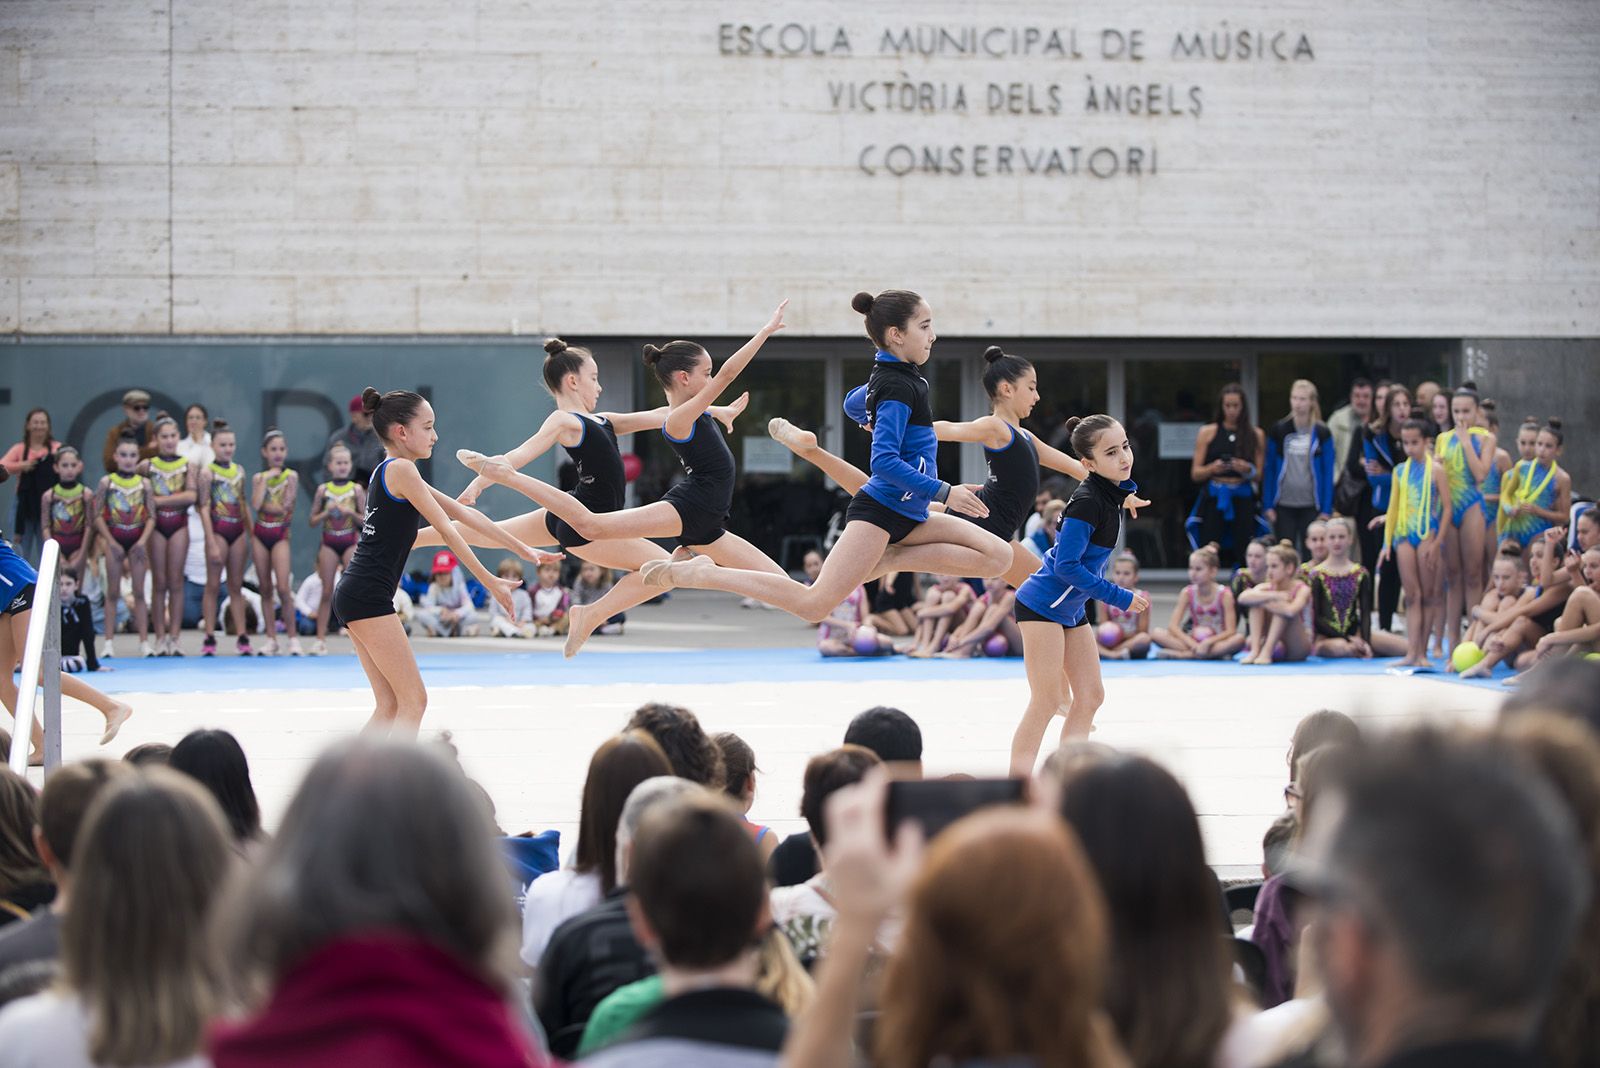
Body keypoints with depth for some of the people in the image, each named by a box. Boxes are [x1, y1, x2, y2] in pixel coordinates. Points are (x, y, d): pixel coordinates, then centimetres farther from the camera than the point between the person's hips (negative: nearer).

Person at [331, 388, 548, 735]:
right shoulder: (402, 469, -10)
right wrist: (490, 582, -4)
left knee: (389, 705, 10)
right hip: (368, 596, -10)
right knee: (414, 699, -7)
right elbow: (447, 530, -9)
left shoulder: (389, 472, 21)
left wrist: (523, 550, 21)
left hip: (356, 597, 10)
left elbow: (465, 514, 21)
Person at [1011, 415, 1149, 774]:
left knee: (1090, 697, 7)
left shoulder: (1113, 494, 4)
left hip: (1070, 609, 9)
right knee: (1046, 702, -9)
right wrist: (1120, 598, -20)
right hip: (1042, 605, -9)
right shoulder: (1087, 502, -23)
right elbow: (1066, 565, -25)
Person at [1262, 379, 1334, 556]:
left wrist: (1326, 510, -4)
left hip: (1311, 506, -1)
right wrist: (1267, 505, -2)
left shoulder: (1322, 433, 1)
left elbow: (1328, 473, 2)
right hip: (1283, 506, 1)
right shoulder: (1278, 430, 3)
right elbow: (1269, 469, 5)